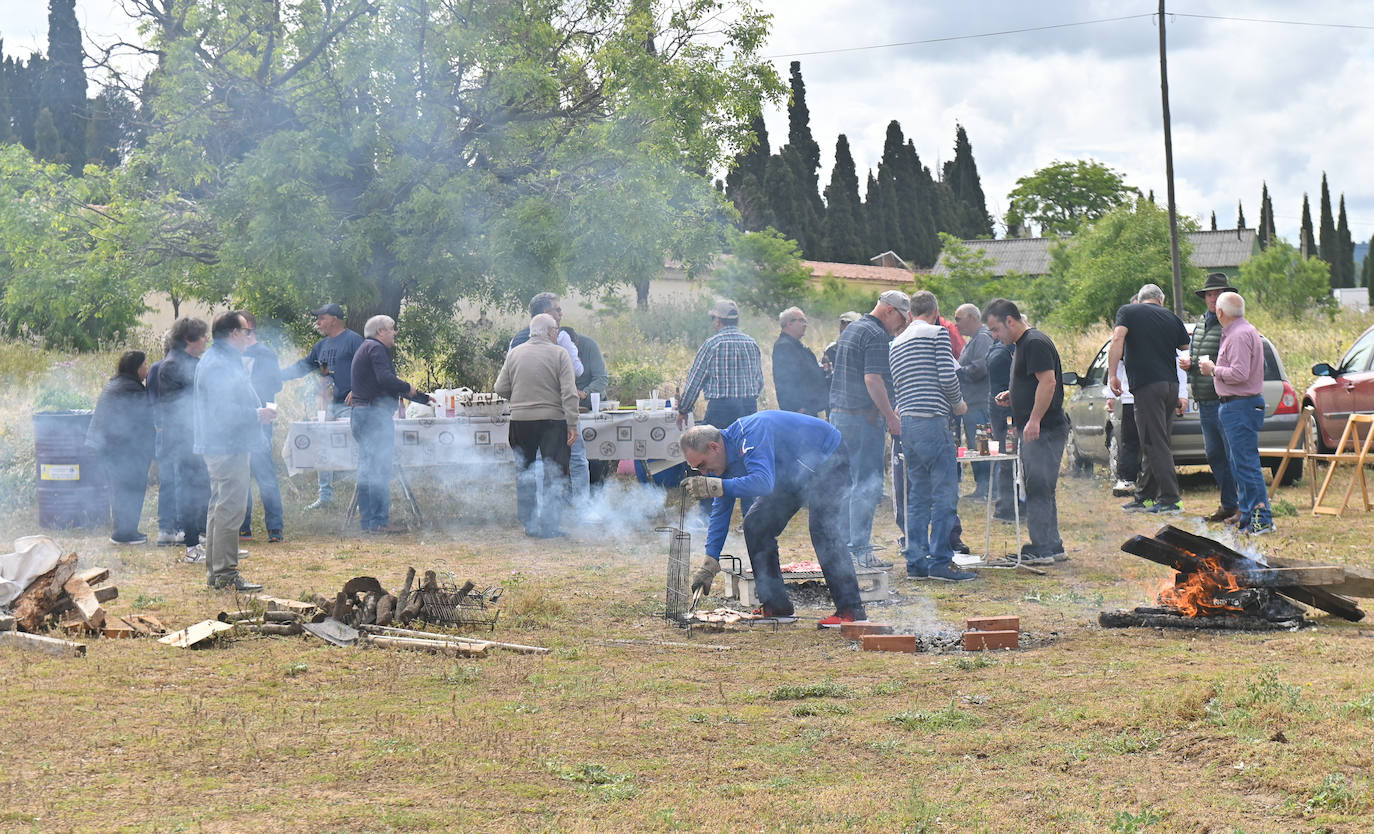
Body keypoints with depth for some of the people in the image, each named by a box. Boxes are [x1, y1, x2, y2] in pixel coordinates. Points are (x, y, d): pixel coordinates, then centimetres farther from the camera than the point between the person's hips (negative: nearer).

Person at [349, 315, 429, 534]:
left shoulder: (365, 348, 23)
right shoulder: (376, 349, -10)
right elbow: (386, 379, -24)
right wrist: (408, 388, -6)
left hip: (360, 415, 11)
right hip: (376, 415, -11)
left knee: (367, 470, 12)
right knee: (380, 470, -9)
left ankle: (367, 519, 15)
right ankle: (379, 521, -10)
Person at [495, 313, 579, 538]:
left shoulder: (514, 353, 4)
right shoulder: (559, 354, -6)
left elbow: (501, 388, 4)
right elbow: (569, 393, -11)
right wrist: (572, 424, -9)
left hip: (520, 419, 3)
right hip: (552, 419, -3)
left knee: (524, 473, 15)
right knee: (554, 473, 3)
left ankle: (529, 524, 17)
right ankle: (549, 526, -1)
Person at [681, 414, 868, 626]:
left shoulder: (750, 436, -34)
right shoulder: (725, 456, -5)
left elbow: (763, 483, -47)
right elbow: (721, 511, 2)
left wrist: (715, 486, -51)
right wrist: (709, 562, -4)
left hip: (827, 460, -9)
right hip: (793, 474, 9)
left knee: (823, 531, -25)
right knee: (756, 525, 0)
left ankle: (851, 610, -22)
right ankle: (775, 605, 5)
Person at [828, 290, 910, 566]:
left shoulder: (849, 331, 19)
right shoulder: (876, 335, -12)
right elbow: (873, 379, -21)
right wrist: (892, 417, -19)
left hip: (839, 415, 10)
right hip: (864, 417, -10)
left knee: (848, 483, 14)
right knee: (867, 485, -8)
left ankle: (842, 545, 17)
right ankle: (860, 550, -10)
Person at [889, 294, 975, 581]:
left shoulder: (897, 342, 18)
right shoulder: (938, 333, -3)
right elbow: (947, 377, -12)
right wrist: (958, 404, 7)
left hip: (907, 423, 8)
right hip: (932, 421, -8)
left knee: (918, 495, 11)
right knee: (945, 494, -5)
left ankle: (916, 561, 9)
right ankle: (940, 561, -8)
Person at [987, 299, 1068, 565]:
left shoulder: (1035, 343, -14)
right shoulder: (1022, 345, 19)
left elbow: (1048, 382, -22)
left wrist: (1034, 420, -24)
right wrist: (1011, 396, 15)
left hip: (1044, 430, -11)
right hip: (1036, 430, 11)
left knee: (1038, 489, -9)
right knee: (1040, 489, 13)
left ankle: (1042, 548, -6)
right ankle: (1052, 547, 18)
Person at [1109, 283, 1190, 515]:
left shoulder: (1128, 311, 4)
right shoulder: (1172, 318, 16)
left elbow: (1118, 338, -13)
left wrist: (1113, 374, -12)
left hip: (1147, 385, -6)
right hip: (1171, 385, 6)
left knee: (1155, 444, -5)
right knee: (1157, 444, 14)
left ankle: (1170, 500, -9)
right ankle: (1144, 498, 22)